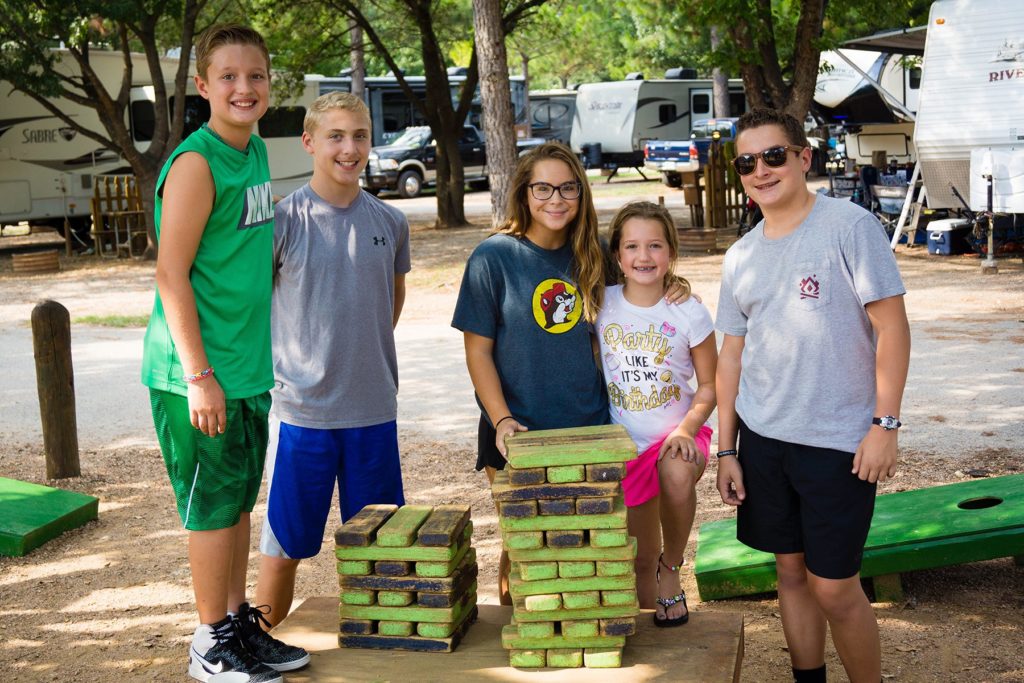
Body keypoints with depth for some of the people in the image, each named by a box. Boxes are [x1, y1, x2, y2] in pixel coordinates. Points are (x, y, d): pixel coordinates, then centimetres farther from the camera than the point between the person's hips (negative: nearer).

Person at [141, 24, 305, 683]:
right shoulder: (196, 162, -15)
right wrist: (199, 375, -20)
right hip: (202, 371, -8)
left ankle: (240, 623, 29)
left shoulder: (256, 152, 10)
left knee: (239, 501, 16)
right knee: (214, 507, 3)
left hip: (249, 365, 8)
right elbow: (171, 274, -17)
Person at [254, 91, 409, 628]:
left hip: (374, 408, 4)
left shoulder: (390, 222, 6)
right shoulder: (283, 221, -7)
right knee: (284, 545, 5)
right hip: (300, 408, -4)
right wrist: (275, 362, -1)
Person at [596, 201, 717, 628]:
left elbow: (709, 385, -1)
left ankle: (672, 568, -11)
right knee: (640, 559, 2)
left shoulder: (688, 313, -7)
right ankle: (648, 615, 31)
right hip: (624, 441, 2)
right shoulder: (602, 304, -3)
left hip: (676, 430, -2)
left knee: (678, 475, -36)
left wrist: (686, 430, -18)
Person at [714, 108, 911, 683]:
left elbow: (892, 327, -10)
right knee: (791, 571, 13)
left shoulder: (849, 226, -8)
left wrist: (885, 424, -15)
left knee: (835, 588, -3)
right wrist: (727, 448, 11)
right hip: (762, 440, 5)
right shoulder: (741, 257, 9)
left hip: (839, 442, -5)